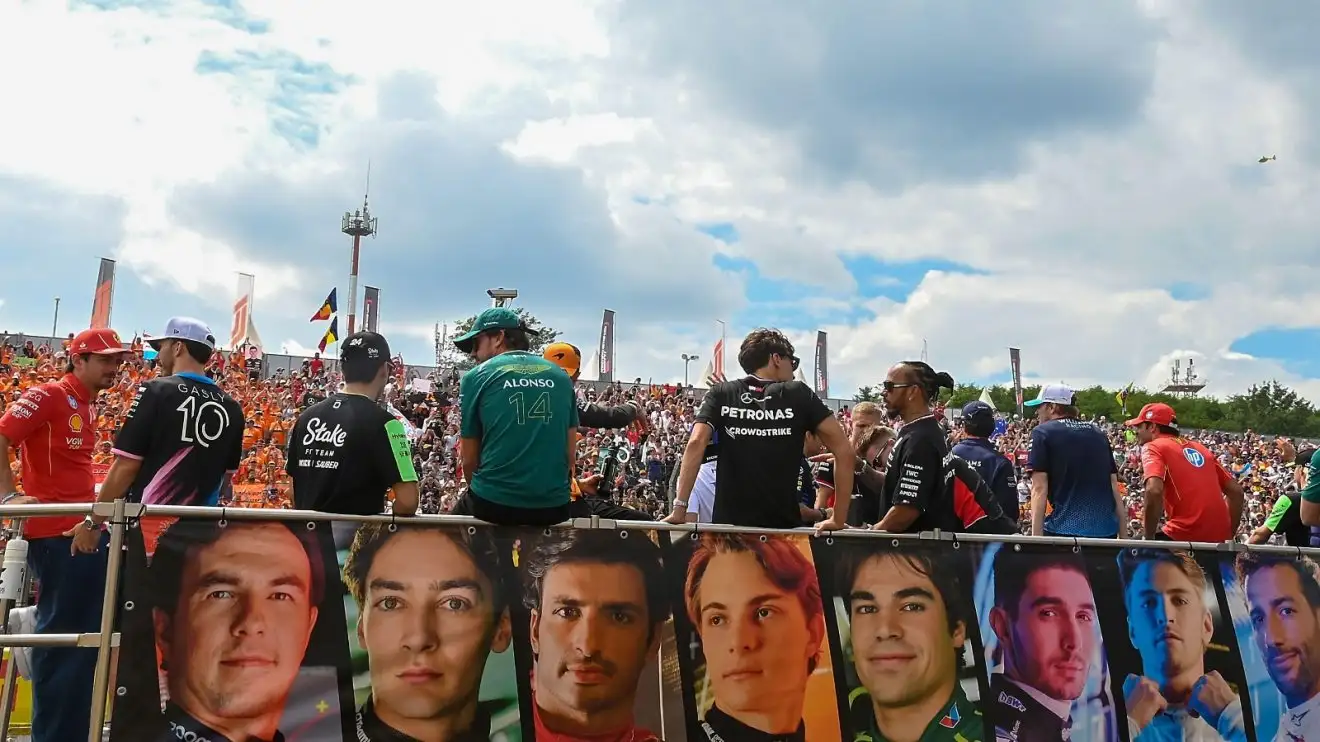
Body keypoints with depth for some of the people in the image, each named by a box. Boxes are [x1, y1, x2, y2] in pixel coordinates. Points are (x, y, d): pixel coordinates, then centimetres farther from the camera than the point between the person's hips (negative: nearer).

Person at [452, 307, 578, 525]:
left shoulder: (476, 377, 0)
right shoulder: (560, 376, 9)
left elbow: (469, 459, 3)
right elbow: (570, 454, 10)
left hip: (494, 503, -3)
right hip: (553, 507, 3)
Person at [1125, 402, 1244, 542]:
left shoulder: (1153, 447, 0)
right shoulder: (1200, 447, 21)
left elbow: (1154, 491, -20)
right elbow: (1236, 491, 20)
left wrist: (1149, 538, -10)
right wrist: (1229, 535, 22)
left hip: (1184, 537, -7)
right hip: (1219, 539, 7)